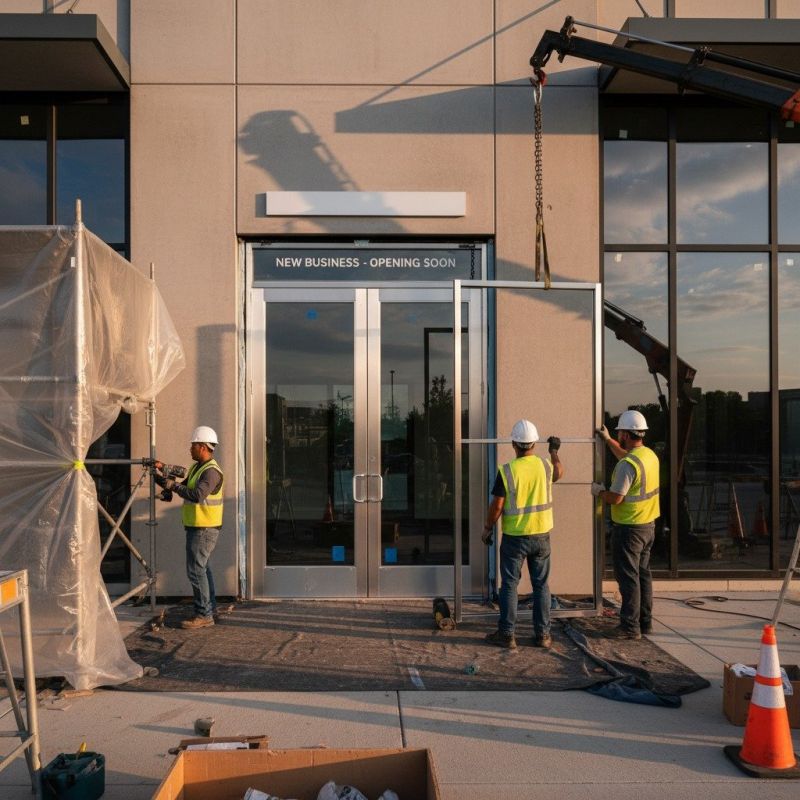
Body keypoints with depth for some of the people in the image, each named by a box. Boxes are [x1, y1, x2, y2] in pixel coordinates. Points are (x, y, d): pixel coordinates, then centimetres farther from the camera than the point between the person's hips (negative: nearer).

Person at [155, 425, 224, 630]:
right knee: (201, 567, 17)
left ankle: (204, 615, -2)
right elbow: (182, 487, 14)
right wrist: (161, 476, 5)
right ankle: (210, 607, 28)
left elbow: (197, 495, -31)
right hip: (196, 527, 10)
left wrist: (174, 486, -20)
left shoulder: (211, 471, -18)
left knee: (195, 570, -8)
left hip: (204, 529, -10)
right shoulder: (197, 468, 14)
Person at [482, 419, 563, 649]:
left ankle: (507, 635, 12)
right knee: (541, 585, 12)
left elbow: (497, 505, -12)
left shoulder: (506, 471, -15)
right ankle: (543, 634, 17)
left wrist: (487, 528, 3)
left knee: (509, 585, 6)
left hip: (514, 537, -3)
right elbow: (559, 473, 22)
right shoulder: (545, 465, -3)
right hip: (541, 535, 3)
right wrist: (554, 451, 38)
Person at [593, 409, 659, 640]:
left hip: (628, 528, -9)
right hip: (648, 525, 9)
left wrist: (599, 491, -4)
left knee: (628, 577, -1)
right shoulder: (650, 455, 6)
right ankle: (645, 621, 25)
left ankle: (630, 626, 5)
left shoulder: (627, 464, -23)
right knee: (643, 574, 16)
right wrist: (608, 439, 37)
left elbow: (615, 498, -23)